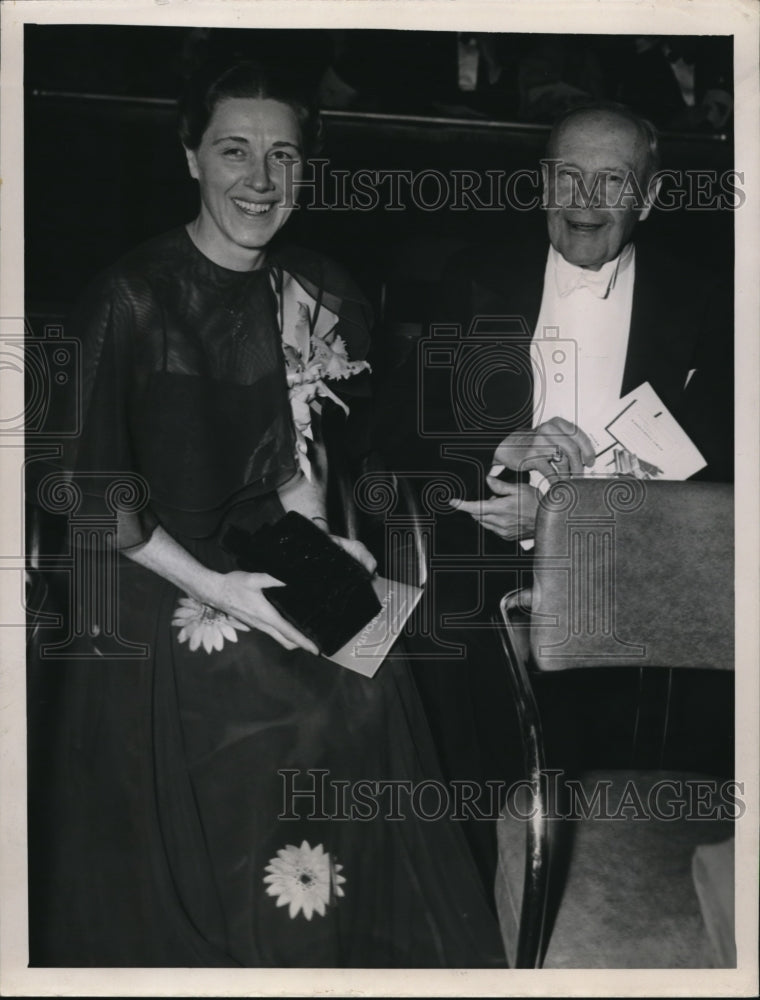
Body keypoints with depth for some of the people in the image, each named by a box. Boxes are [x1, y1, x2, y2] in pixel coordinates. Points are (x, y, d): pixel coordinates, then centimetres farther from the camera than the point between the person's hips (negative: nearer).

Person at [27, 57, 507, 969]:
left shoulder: (318, 296, 4)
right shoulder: (131, 297, -12)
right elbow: (85, 487, -12)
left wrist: (318, 542, -4)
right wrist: (210, 586, -14)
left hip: (271, 587, 5)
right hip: (158, 613, -4)